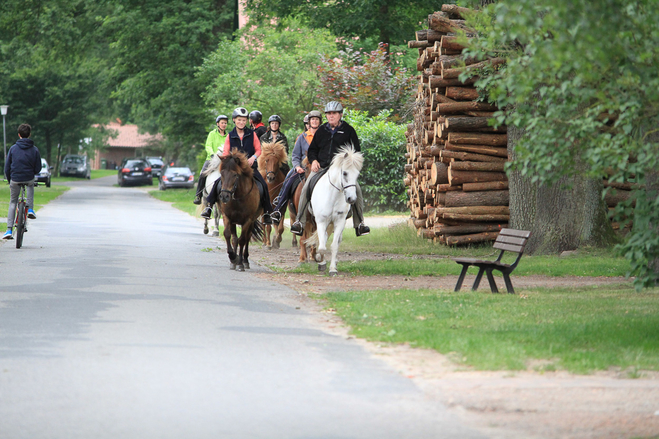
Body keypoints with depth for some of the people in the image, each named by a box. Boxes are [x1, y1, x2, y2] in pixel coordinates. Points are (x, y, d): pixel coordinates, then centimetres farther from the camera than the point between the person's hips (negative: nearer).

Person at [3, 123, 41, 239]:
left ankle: (9, 230, 4)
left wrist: (9, 181, 17)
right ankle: (30, 209, 24)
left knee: (12, 203, 14)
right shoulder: (34, 150, -3)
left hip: (15, 179, 0)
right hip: (29, 179, 0)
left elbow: (7, 167, 3)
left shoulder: (13, 148, -1)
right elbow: (38, 169, 0)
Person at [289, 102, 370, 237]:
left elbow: (356, 151, 9)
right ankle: (299, 222, -10)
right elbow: (312, 149, 26)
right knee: (306, 189, -17)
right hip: (321, 167, 2)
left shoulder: (348, 130, 7)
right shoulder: (321, 131, 16)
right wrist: (313, 160, 4)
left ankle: (359, 224, -15)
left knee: (356, 189, -24)